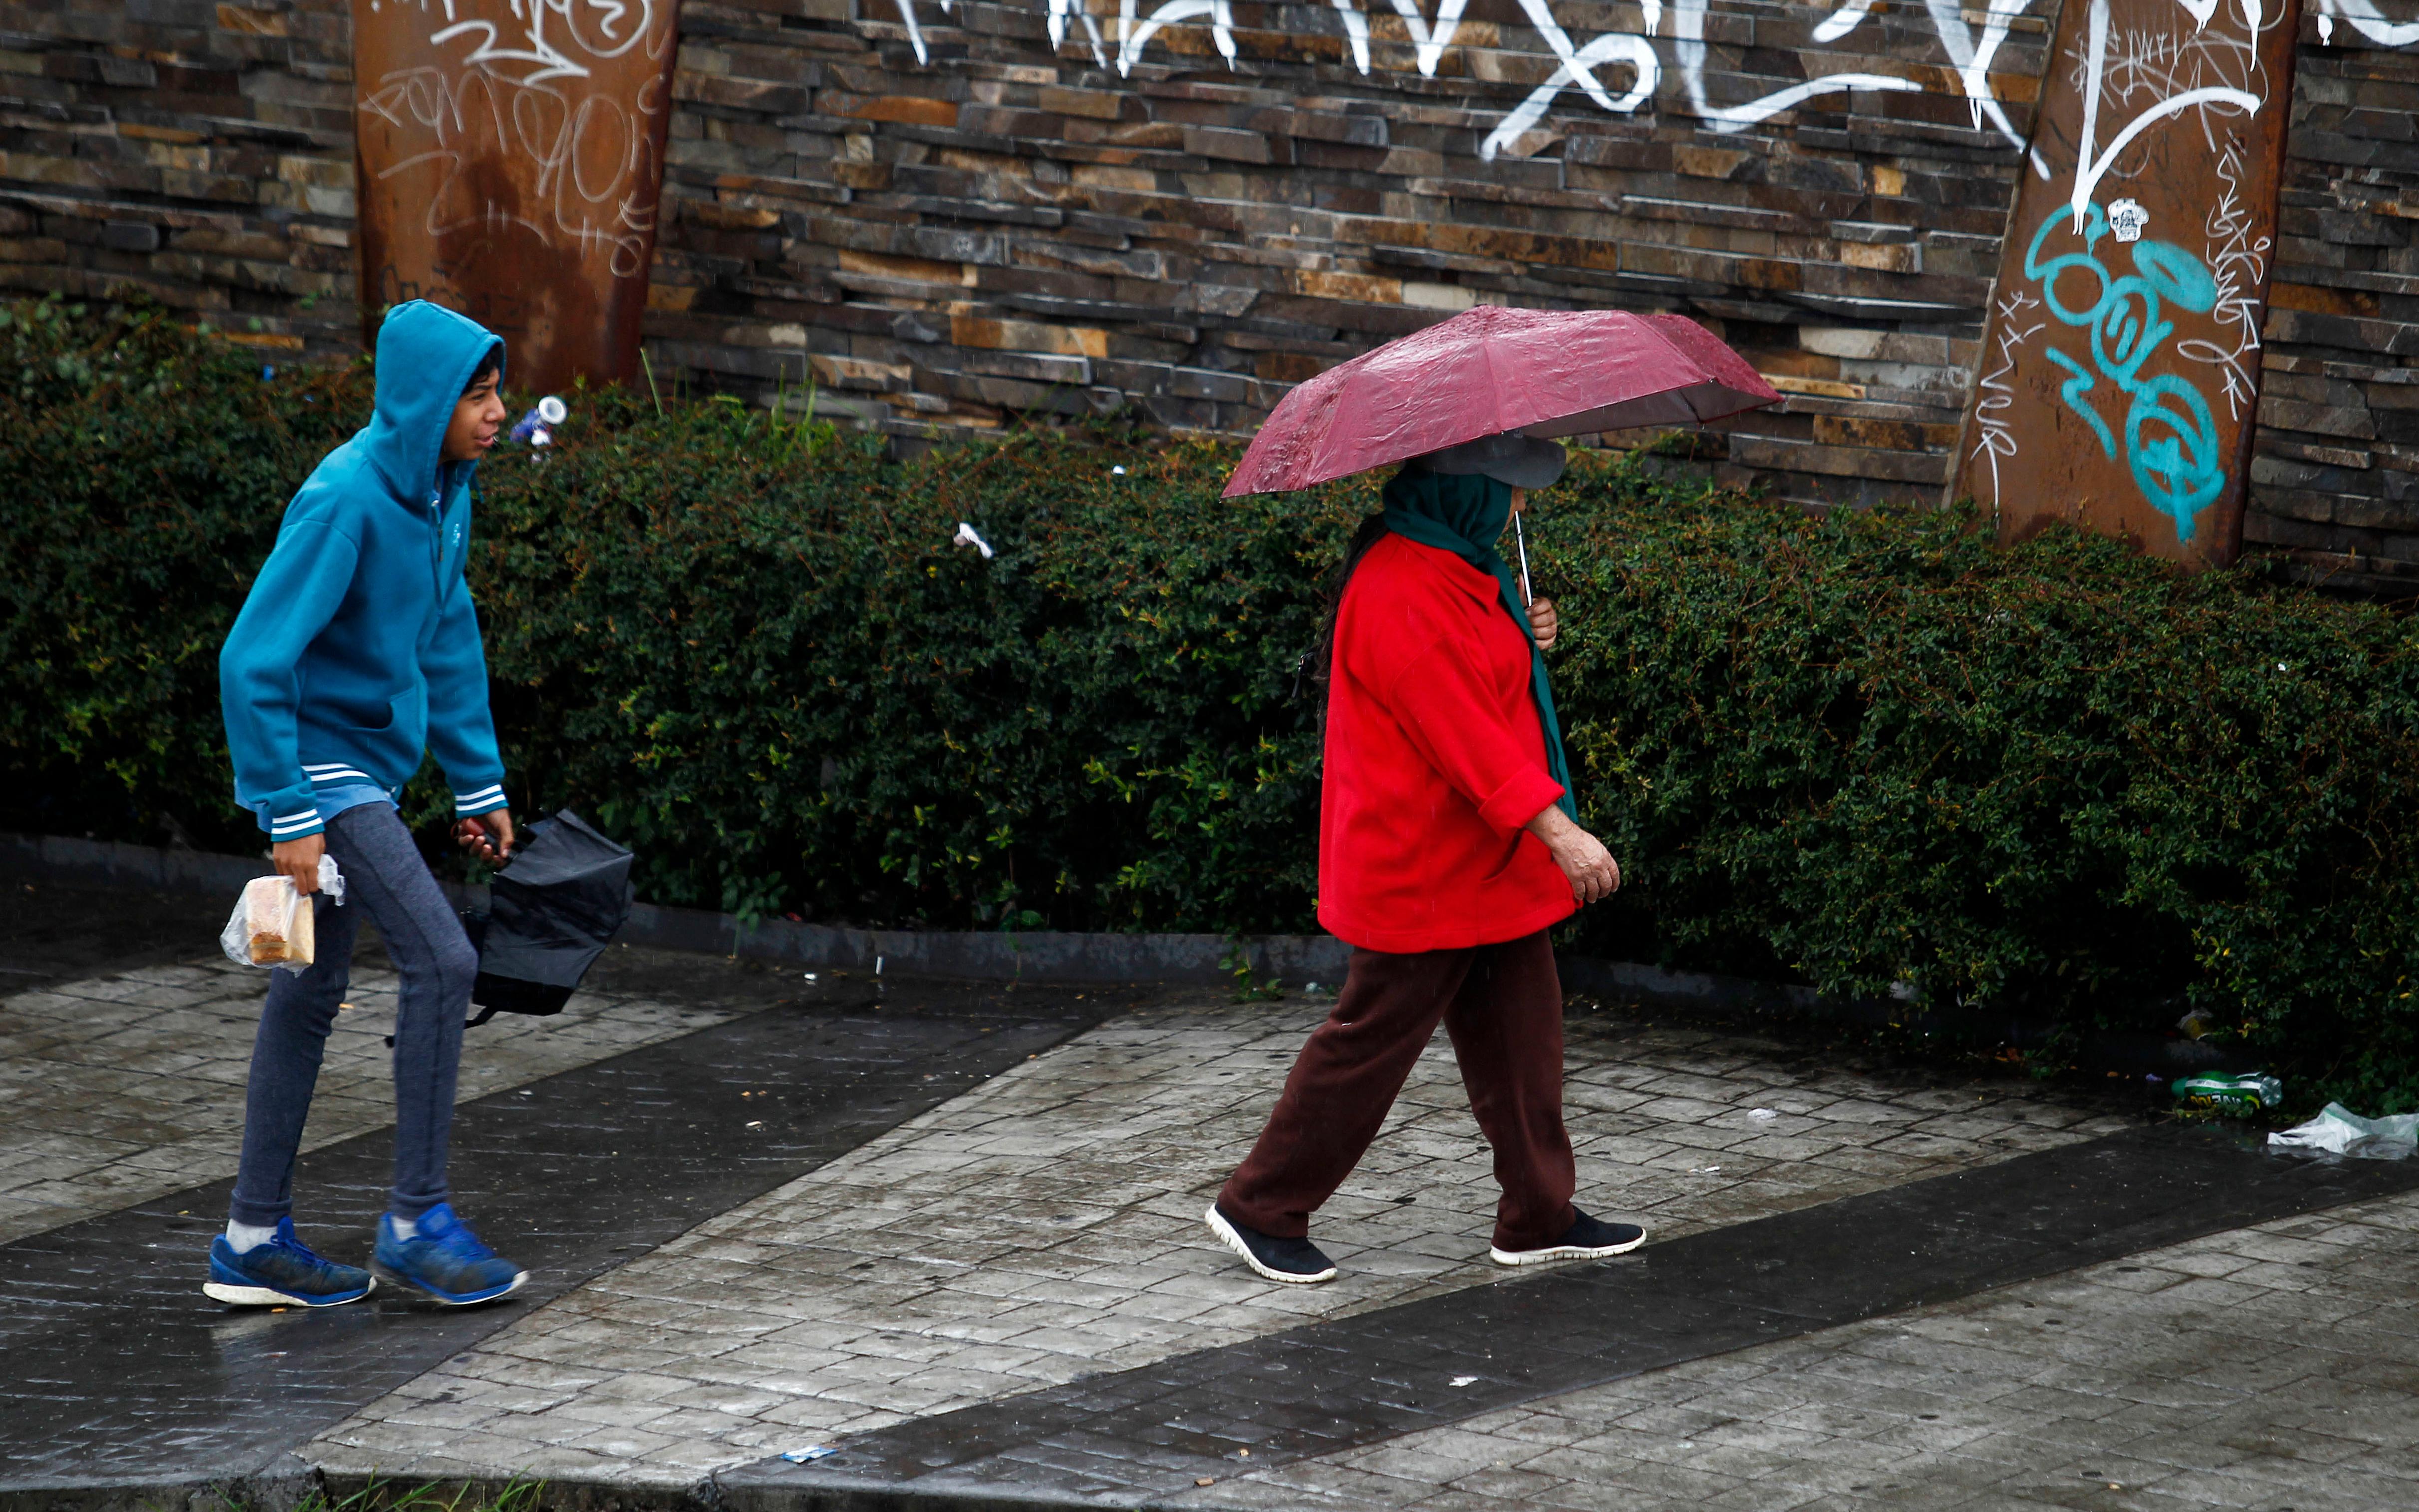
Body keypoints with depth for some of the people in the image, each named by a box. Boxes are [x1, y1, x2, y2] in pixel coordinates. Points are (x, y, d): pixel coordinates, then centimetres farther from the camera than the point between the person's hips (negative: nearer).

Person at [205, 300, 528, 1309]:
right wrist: (291, 814, -22)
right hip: (322, 763, -9)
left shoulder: (443, 490, 4)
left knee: (314, 992, 12)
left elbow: (450, 641, 17)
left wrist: (480, 784, 17)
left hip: (371, 767, 9)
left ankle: (255, 1239, 19)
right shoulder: (345, 500, -22)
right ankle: (417, 1219, -5)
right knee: (441, 960, -14)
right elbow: (253, 660, -23)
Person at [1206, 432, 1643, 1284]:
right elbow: (1458, 726, -27)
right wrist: (1556, 828, -29)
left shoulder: (1458, 568, 10)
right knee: (1375, 1038, 0)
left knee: (1522, 1033, 12)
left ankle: (1540, 1219, 21)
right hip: (1422, 866, -10)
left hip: (1488, 860, 10)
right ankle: (1261, 1209, 13)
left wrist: (1525, 637, 5)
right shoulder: (1399, 591, -23)